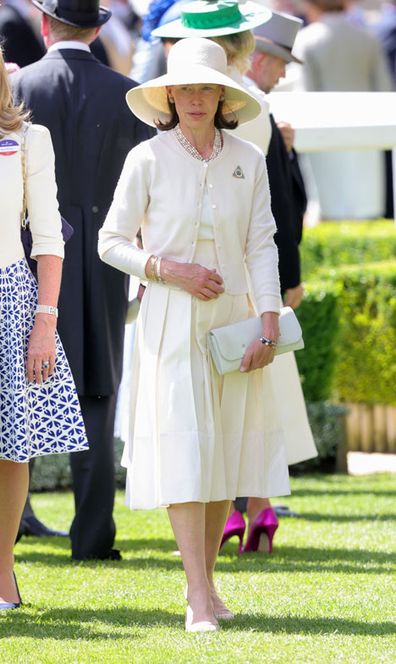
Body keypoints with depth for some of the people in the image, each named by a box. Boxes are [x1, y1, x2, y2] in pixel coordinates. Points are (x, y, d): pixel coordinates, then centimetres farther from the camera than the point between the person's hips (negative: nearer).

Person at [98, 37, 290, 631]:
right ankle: (199, 601, -13)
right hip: (171, 320, -3)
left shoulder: (248, 160, 4)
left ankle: (207, 580, 19)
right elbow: (112, 242, 2)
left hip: (233, 317, 3)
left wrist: (269, 327, -4)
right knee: (183, 449, -10)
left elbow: (262, 246, 3)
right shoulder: (148, 159, -3)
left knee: (225, 447, 6)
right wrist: (169, 268, -12)